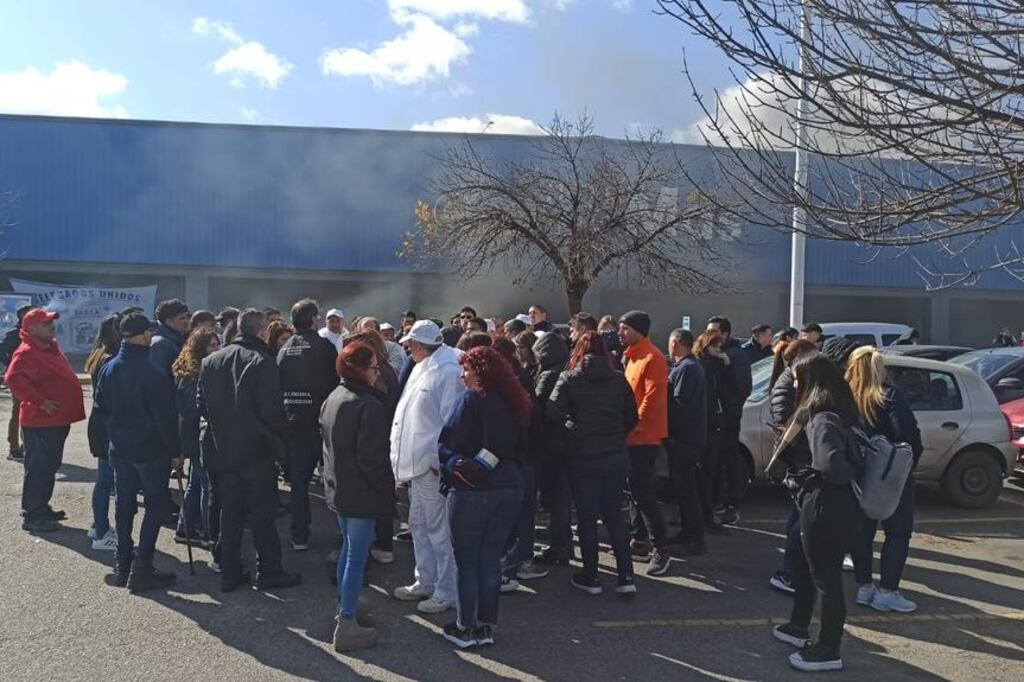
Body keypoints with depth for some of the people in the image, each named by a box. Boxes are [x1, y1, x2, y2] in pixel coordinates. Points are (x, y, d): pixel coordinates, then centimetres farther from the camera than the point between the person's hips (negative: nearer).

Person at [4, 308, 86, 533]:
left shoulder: (50, 347, 14)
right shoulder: (27, 352, -16)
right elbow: (13, 379, -30)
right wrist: (40, 401, -27)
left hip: (57, 421, 10)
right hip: (40, 423, -10)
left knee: (50, 466, 17)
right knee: (38, 468, -3)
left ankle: (42, 508, 29)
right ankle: (31, 516, 5)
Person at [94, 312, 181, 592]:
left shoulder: (109, 369, 3)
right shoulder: (152, 372, -19)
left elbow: (101, 407, 12)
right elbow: (165, 416, -17)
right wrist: (175, 451, -9)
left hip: (119, 448, 7)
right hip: (151, 450, -7)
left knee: (124, 505, 15)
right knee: (155, 506, 3)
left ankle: (123, 564, 23)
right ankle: (142, 569, 1)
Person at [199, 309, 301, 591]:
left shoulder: (210, 360, 4)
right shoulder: (262, 361, -15)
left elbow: (201, 405, 7)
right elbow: (271, 409, -19)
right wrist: (280, 431, -2)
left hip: (224, 450, 6)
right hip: (257, 451, -6)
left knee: (230, 513, 14)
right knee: (262, 513, 5)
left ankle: (230, 573, 20)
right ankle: (268, 572, 13)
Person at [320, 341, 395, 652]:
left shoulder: (333, 398, 6)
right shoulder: (369, 405, -23)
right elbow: (373, 458, -22)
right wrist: (385, 489, -8)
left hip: (337, 487, 9)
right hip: (361, 493, -9)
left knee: (348, 547, 23)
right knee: (357, 556, 0)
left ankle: (344, 607, 36)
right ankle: (346, 626, 6)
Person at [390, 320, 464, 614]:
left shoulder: (449, 370, -16)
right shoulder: (423, 368, 15)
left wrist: (439, 460, -19)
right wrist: (404, 458, 17)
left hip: (433, 467, -10)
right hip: (416, 463, 10)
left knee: (439, 531, 0)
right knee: (418, 526, 19)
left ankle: (445, 592, 13)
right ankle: (425, 582, 33)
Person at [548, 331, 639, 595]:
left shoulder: (569, 379, -6)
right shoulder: (619, 380, 1)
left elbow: (553, 412, -20)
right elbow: (632, 419, 4)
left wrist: (570, 426, 0)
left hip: (582, 458, -3)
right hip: (616, 457, 3)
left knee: (587, 518, 10)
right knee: (615, 516, 13)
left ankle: (590, 578, 18)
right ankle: (626, 576, 11)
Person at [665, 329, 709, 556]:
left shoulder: (686, 368, -16)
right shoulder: (690, 365, 17)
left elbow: (677, 402, -22)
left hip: (684, 437, -11)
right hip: (688, 435, 11)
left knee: (685, 487, -7)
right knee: (685, 485, 17)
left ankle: (696, 540, -3)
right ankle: (688, 531, 27)